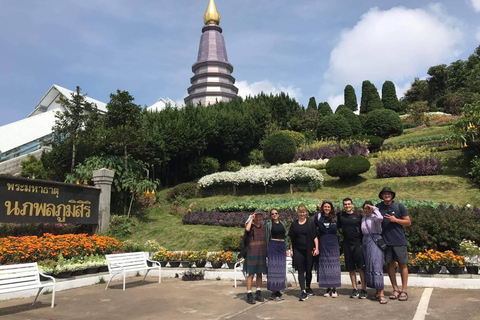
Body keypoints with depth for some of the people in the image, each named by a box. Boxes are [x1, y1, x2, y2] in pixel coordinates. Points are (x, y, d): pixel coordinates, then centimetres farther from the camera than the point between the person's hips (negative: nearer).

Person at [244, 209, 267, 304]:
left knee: (260, 274, 11)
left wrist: (267, 253, 12)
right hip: (252, 253, -5)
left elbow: (267, 240, 16)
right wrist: (251, 218, -17)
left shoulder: (263, 227, 10)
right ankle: (249, 295, 3)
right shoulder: (250, 226, -4)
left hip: (262, 254, 5)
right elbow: (247, 229, -29)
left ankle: (258, 293, 22)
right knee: (251, 274, -3)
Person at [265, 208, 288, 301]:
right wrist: (267, 249, -5)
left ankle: (277, 290, 16)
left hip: (282, 247, 6)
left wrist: (286, 248, 13)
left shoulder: (282, 223, 15)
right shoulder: (268, 224, 0)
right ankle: (273, 293, -1)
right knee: (273, 268, -5)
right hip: (273, 247, -5)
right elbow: (267, 237, -1)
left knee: (281, 268, 7)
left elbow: (285, 236, 18)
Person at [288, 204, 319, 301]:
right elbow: (291, 238, 11)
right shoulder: (294, 224, 7)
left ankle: (308, 287, 32)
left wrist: (316, 248, -6)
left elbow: (315, 237, 2)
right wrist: (291, 249, 6)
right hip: (298, 251, 1)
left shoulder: (311, 223, 2)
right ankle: (303, 292, -4)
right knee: (300, 271, -4)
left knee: (308, 270, 11)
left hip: (309, 250, -1)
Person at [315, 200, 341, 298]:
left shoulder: (335, 217, 3)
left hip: (333, 243, 0)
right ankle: (328, 288, 12)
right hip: (323, 244, 0)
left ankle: (334, 289, 6)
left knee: (334, 265, 0)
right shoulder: (318, 217, 1)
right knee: (324, 265, 3)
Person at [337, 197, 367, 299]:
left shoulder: (358, 215, 2)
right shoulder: (340, 215, 7)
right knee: (351, 269, 8)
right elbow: (337, 227, 15)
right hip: (347, 245, 3)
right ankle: (355, 289, 18)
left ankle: (363, 290, 4)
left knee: (361, 268, -4)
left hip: (358, 244, -2)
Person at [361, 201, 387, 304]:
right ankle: (377, 292, 16)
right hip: (366, 242, 7)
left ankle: (381, 294, -14)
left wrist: (374, 208, -15)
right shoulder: (363, 219, 16)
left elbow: (380, 218, -30)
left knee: (377, 266, -14)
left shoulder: (374, 217, -5)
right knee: (369, 268, 7)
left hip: (375, 241, -7)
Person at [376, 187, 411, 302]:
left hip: (399, 240, -2)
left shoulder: (399, 206, -2)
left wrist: (395, 220, -12)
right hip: (385, 241, 2)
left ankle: (404, 291, 13)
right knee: (390, 264, 8)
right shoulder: (378, 207, 4)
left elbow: (408, 222, 0)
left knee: (402, 264, 4)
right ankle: (395, 289, 19)